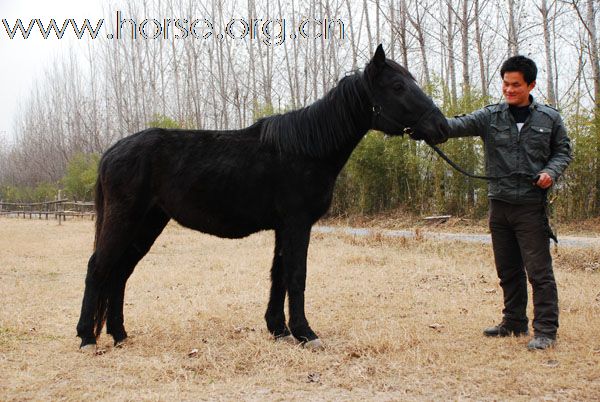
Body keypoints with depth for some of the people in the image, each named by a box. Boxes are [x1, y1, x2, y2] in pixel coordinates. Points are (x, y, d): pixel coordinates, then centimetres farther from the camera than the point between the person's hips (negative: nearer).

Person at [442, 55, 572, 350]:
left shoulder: (550, 118, 2)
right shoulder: (490, 117, 3)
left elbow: (563, 151, 11)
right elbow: (459, 125, -11)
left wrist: (551, 172, -10)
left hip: (531, 206, -3)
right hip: (499, 204, 3)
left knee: (539, 271, -4)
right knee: (508, 270, 14)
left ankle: (546, 331, 2)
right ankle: (514, 323, 27)